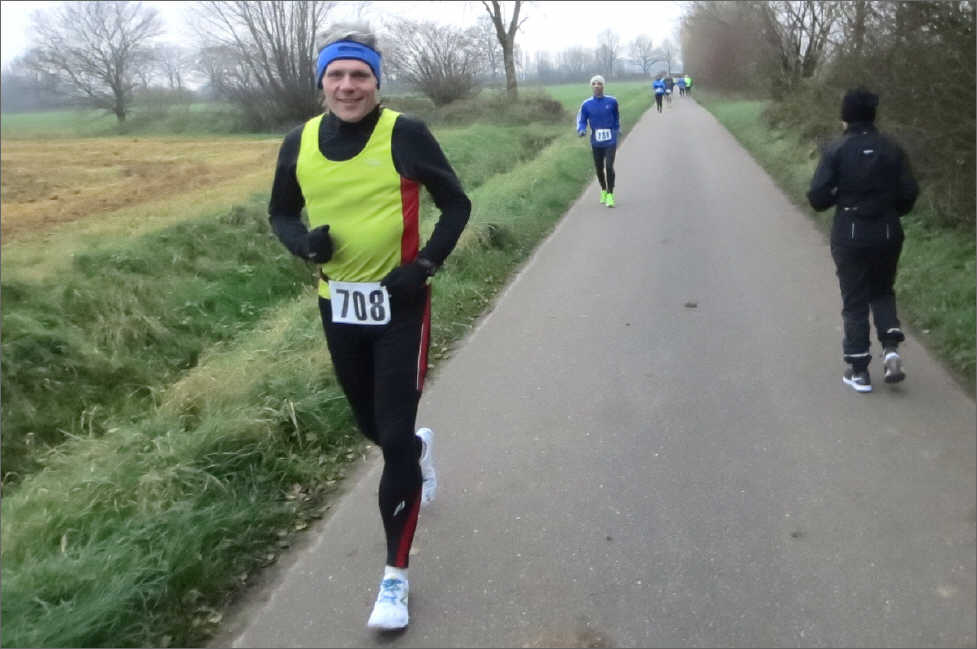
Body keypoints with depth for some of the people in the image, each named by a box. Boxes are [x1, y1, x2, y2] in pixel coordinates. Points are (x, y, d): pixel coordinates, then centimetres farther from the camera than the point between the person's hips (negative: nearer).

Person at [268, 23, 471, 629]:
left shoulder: (405, 133, -12)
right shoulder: (299, 144, 0)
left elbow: (456, 203, -4)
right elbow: (281, 213, 12)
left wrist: (425, 265, -17)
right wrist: (304, 242, -11)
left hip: (400, 304, -4)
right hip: (338, 306, 5)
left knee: (394, 438, -5)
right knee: (373, 426, 20)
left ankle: (396, 576, 9)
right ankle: (418, 448, 57)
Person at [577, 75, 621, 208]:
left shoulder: (612, 101, -4)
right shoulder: (586, 104, -4)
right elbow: (581, 120, 2)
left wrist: (617, 129, 21)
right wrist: (581, 130, -17)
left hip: (610, 141, -2)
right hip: (596, 142, 2)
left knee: (609, 167, -15)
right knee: (599, 168, 12)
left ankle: (610, 194, -4)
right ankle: (603, 190, 36)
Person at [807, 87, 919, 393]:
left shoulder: (836, 150, -10)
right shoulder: (892, 148, -1)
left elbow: (817, 196, -15)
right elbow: (909, 193, -2)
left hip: (849, 236, -2)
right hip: (887, 235, 3)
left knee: (854, 301, 8)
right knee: (882, 291, 23)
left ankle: (859, 371, 11)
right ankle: (891, 348, 4)